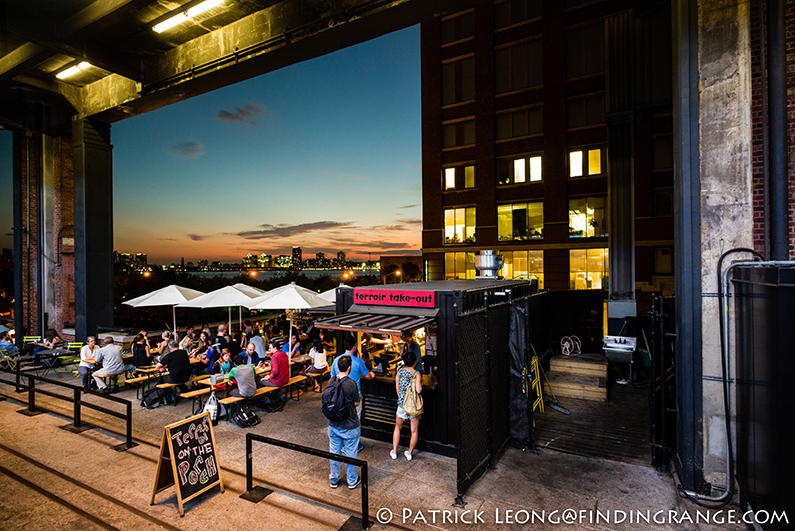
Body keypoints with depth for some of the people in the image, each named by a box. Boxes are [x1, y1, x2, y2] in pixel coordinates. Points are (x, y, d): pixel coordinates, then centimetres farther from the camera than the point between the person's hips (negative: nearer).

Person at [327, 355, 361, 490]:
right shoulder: (351, 384, -23)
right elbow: (357, 403, -10)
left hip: (333, 424, 5)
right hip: (350, 426, -4)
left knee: (334, 453, 18)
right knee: (351, 454, 14)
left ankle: (334, 480, 34)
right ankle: (352, 481, 29)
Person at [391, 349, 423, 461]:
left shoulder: (400, 371, -3)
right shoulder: (417, 373, -14)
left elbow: (397, 388, 5)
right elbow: (418, 390, -23)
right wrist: (420, 383, -3)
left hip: (402, 403, 3)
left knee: (398, 427, 22)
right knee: (414, 431, 15)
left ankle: (394, 452, 26)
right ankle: (409, 453, 23)